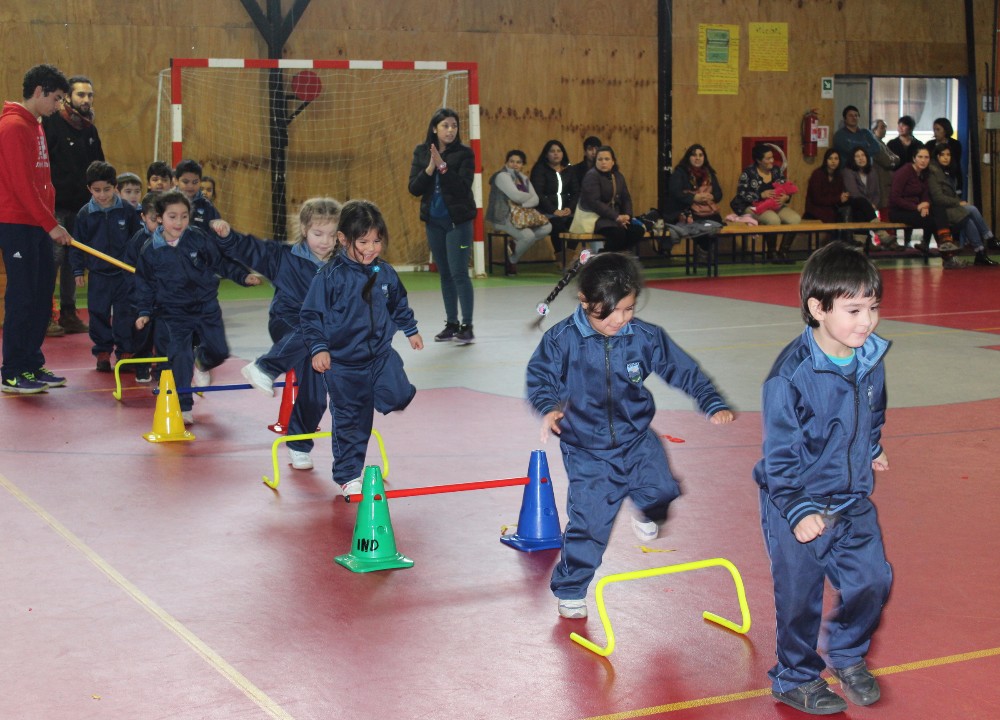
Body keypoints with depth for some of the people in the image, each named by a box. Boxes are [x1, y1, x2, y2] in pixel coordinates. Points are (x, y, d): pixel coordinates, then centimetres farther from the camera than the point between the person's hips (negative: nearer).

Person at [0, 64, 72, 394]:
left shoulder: (34, 126, 16)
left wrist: (51, 222, 11)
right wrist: (50, 225, -16)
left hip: (37, 226, 9)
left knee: (41, 296, 11)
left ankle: (33, 365, 19)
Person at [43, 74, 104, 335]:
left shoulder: (90, 130, 13)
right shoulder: (52, 123, -8)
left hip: (81, 206, 7)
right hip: (55, 206, -7)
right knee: (53, 257, -8)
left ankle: (69, 313, 17)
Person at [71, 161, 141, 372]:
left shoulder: (127, 210, -2)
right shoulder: (85, 214, 0)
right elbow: (78, 244, 6)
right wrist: (78, 271, 3)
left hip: (125, 273, -1)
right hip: (98, 273, 1)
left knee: (125, 313, 1)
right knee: (99, 313, 4)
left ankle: (125, 352, 10)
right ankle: (102, 352, 15)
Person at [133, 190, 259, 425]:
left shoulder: (199, 239, -7)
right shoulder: (150, 251, -5)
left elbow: (221, 262, 4)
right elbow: (144, 284, 7)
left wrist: (243, 277, -3)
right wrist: (144, 312, 2)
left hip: (206, 307, 1)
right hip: (173, 313, -1)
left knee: (218, 351, -1)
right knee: (179, 357, -8)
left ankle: (201, 363, 37)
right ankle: (184, 407, 4)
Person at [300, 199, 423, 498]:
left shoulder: (385, 272, 0)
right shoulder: (330, 276, -14)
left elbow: (399, 303, 19)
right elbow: (311, 314, -9)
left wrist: (410, 330, 28)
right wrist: (318, 348, -16)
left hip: (381, 352, 4)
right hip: (343, 361, -3)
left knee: (398, 396, -16)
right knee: (350, 421, 4)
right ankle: (348, 475, 19)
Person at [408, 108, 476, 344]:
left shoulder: (464, 153, -6)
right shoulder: (421, 152, 4)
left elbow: (463, 187, -16)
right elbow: (414, 188, -1)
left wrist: (443, 166, -23)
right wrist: (430, 168, -16)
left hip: (458, 220, -4)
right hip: (433, 221, 4)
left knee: (459, 273, -8)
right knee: (444, 274, 10)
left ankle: (467, 326, -3)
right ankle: (451, 324, 18)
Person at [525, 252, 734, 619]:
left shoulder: (646, 337, -10)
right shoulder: (562, 340, -16)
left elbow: (683, 369, -1)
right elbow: (539, 378, -5)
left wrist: (713, 405, -8)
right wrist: (548, 408, -23)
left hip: (637, 440, 2)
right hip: (587, 453, -2)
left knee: (661, 492, -14)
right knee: (588, 523, -1)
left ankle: (644, 509, 25)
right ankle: (570, 590, 21)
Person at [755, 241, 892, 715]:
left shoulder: (870, 358, -7)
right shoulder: (791, 375, -25)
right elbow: (779, 456, -20)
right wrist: (799, 512, -25)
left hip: (852, 501, 5)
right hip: (797, 506, -5)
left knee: (872, 579, 4)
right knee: (800, 597, 6)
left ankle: (846, 653, 33)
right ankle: (795, 680, 30)